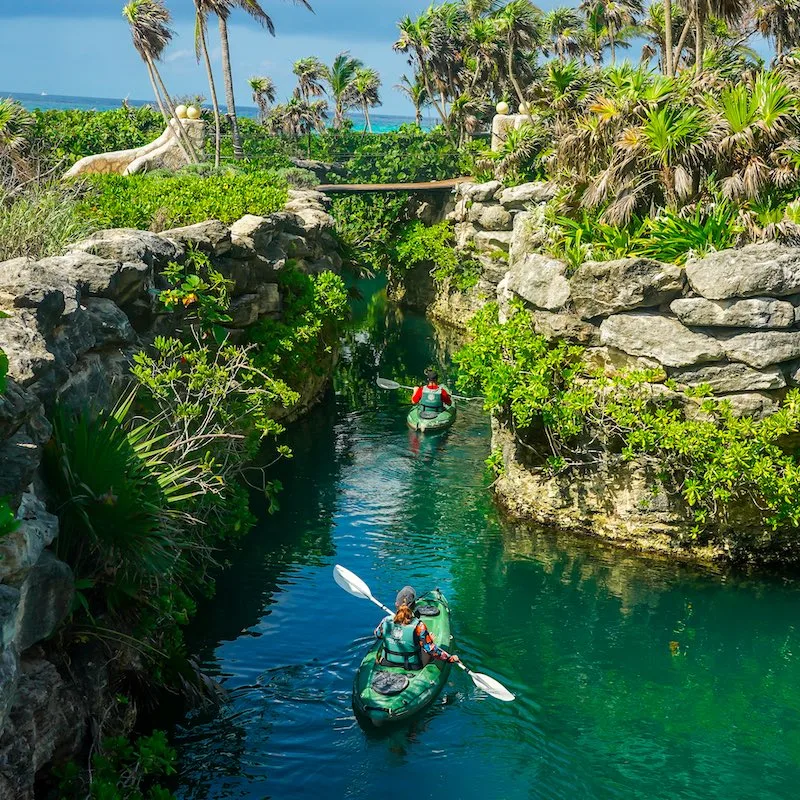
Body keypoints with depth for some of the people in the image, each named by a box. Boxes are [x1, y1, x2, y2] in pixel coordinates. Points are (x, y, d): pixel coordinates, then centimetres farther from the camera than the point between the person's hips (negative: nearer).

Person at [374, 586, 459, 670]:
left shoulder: (386, 621, -18)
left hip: (387, 663, 3)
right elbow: (431, 649, -23)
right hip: (412, 666, -3)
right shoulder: (418, 626, -28)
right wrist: (450, 658, -12)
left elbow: (377, 634, 5)